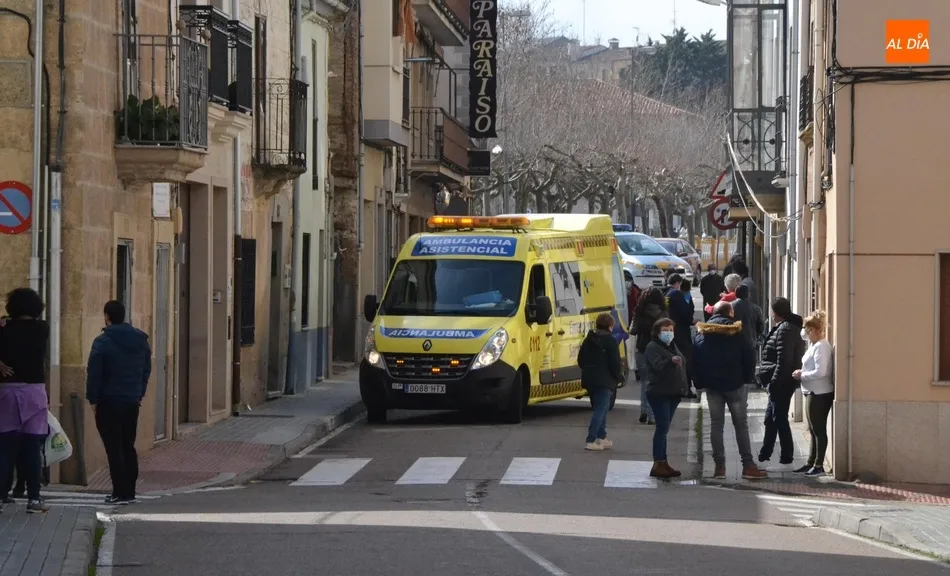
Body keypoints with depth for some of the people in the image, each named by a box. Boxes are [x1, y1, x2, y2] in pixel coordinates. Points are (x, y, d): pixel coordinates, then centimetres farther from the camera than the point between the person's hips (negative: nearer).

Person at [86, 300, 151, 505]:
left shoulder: (103, 342, -13)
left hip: (109, 403, -6)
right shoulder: (141, 340, 6)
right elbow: (146, 370, 12)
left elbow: (93, 373, -14)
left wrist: (93, 398, -6)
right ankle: (130, 491, 16)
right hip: (132, 402, 6)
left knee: (114, 448, -2)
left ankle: (120, 492, -5)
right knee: (128, 446, 14)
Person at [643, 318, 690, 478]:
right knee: (663, 427, -13)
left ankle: (661, 463, 14)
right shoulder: (653, 347, -9)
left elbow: (681, 367, 25)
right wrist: (671, 361, -45)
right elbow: (658, 366, -26)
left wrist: (684, 387, 17)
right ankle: (659, 464, -14)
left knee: (664, 428, 11)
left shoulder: (672, 347, 18)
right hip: (659, 393, -8)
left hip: (673, 393, 8)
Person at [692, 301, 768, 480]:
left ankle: (719, 466, 1)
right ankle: (748, 465, 0)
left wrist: (699, 382, 5)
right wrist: (747, 377, 3)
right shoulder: (737, 332, -6)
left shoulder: (702, 333, 2)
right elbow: (749, 356, -9)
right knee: (741, 424, 3)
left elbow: (694, 358, 0)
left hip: (711, 385, 2)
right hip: (735, 384, -2)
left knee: (716, 424, 6)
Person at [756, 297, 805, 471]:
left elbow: (783, 361, -23)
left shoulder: (784, 330, -17)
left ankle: (786, 461, -1)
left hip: (781, 383, -11)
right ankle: (763, 456, 27)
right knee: (770, 419, 18)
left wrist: (774, 382, -21)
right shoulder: (791, 328, 15)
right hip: (783, 383, 11)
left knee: (780, 419, -5)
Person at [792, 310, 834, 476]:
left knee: (819, 430, -5)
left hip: (820, 394, -10)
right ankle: (811, 463, 22)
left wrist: (801, 375, -13)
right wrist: (802, 373, 6)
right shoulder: (814, 344, 14)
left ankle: (818, 465, -1)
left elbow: (820, 372, -24)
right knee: (814, 431, 15)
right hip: (813, 393, 10)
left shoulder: (821, 346, -16)